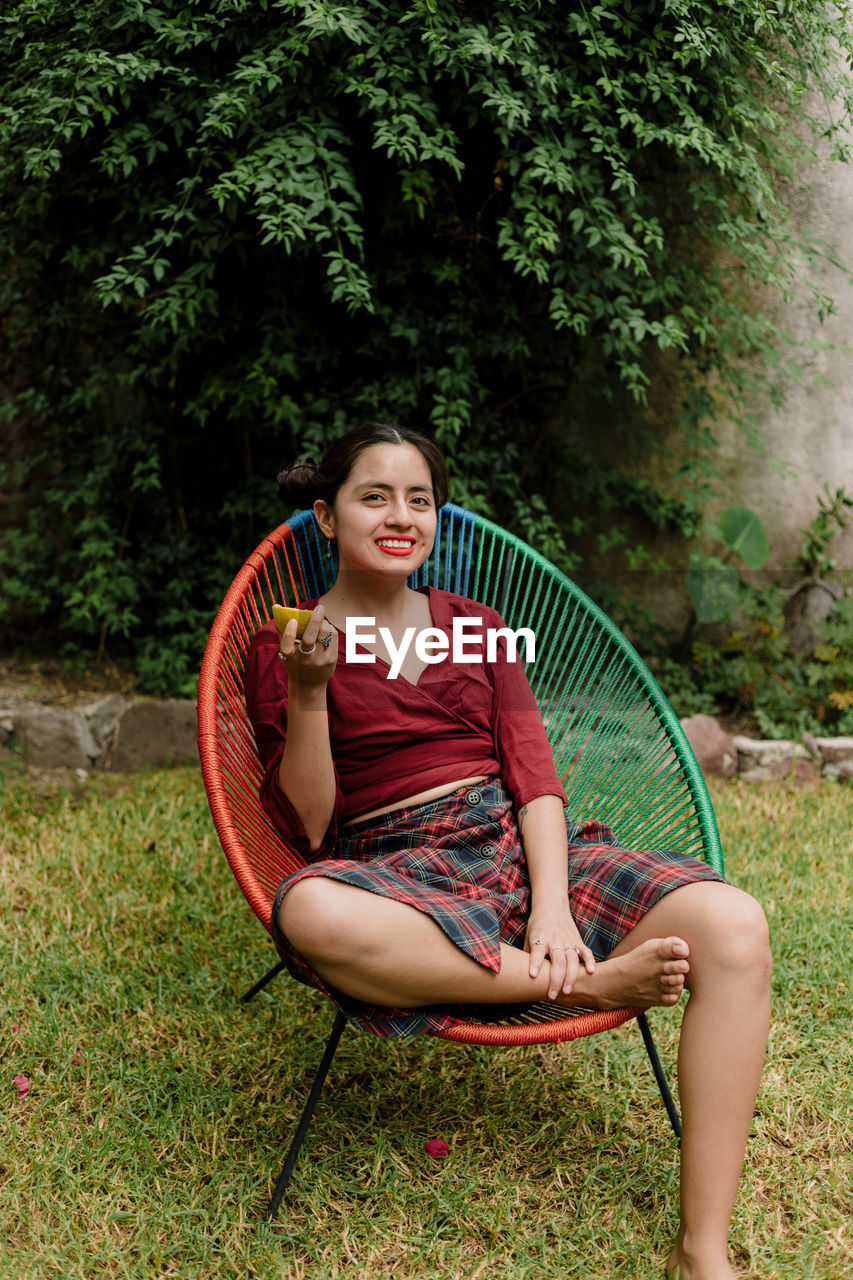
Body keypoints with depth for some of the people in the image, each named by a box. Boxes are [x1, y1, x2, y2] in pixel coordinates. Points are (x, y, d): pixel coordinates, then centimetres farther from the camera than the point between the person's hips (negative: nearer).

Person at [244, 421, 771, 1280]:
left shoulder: (476, 626, 17)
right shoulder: (284, 650, 6)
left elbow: (533, 769, 5)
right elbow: (307, 832, -1)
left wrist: (553, 905, -12)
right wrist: (307, 695, -16)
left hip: (520, 847, 3)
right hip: (402, 878, -3)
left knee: (733, 928, -23)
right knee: (309, 913, -40)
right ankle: (583, 983, -22)